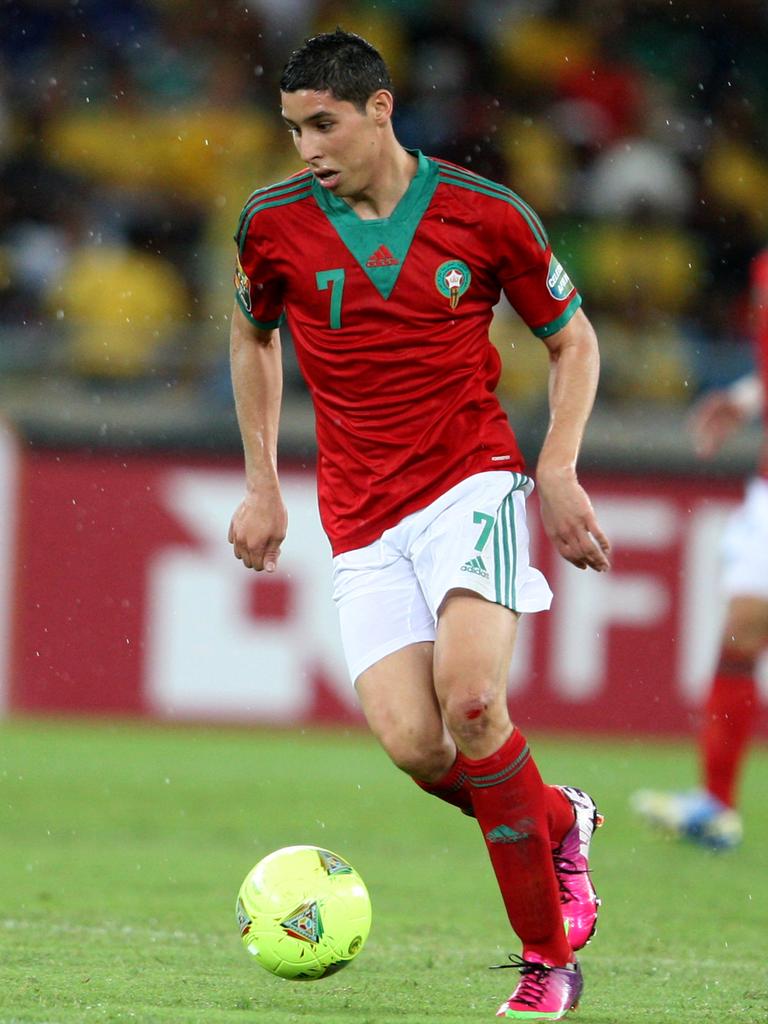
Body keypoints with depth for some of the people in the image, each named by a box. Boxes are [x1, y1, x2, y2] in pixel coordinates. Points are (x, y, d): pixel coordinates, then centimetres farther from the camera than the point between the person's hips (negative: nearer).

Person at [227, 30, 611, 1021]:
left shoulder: (486, 215, -5)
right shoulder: (273, 224, 0)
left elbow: (572, 338, 9)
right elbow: (253, 335, 20)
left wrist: (559, 471, -3)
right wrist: (261, 483, 16)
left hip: (471, 483, -2)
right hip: (360, 521, 2)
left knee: (469, 698, -26)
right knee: (411, 742, -18)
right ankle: (557, 820, 16)